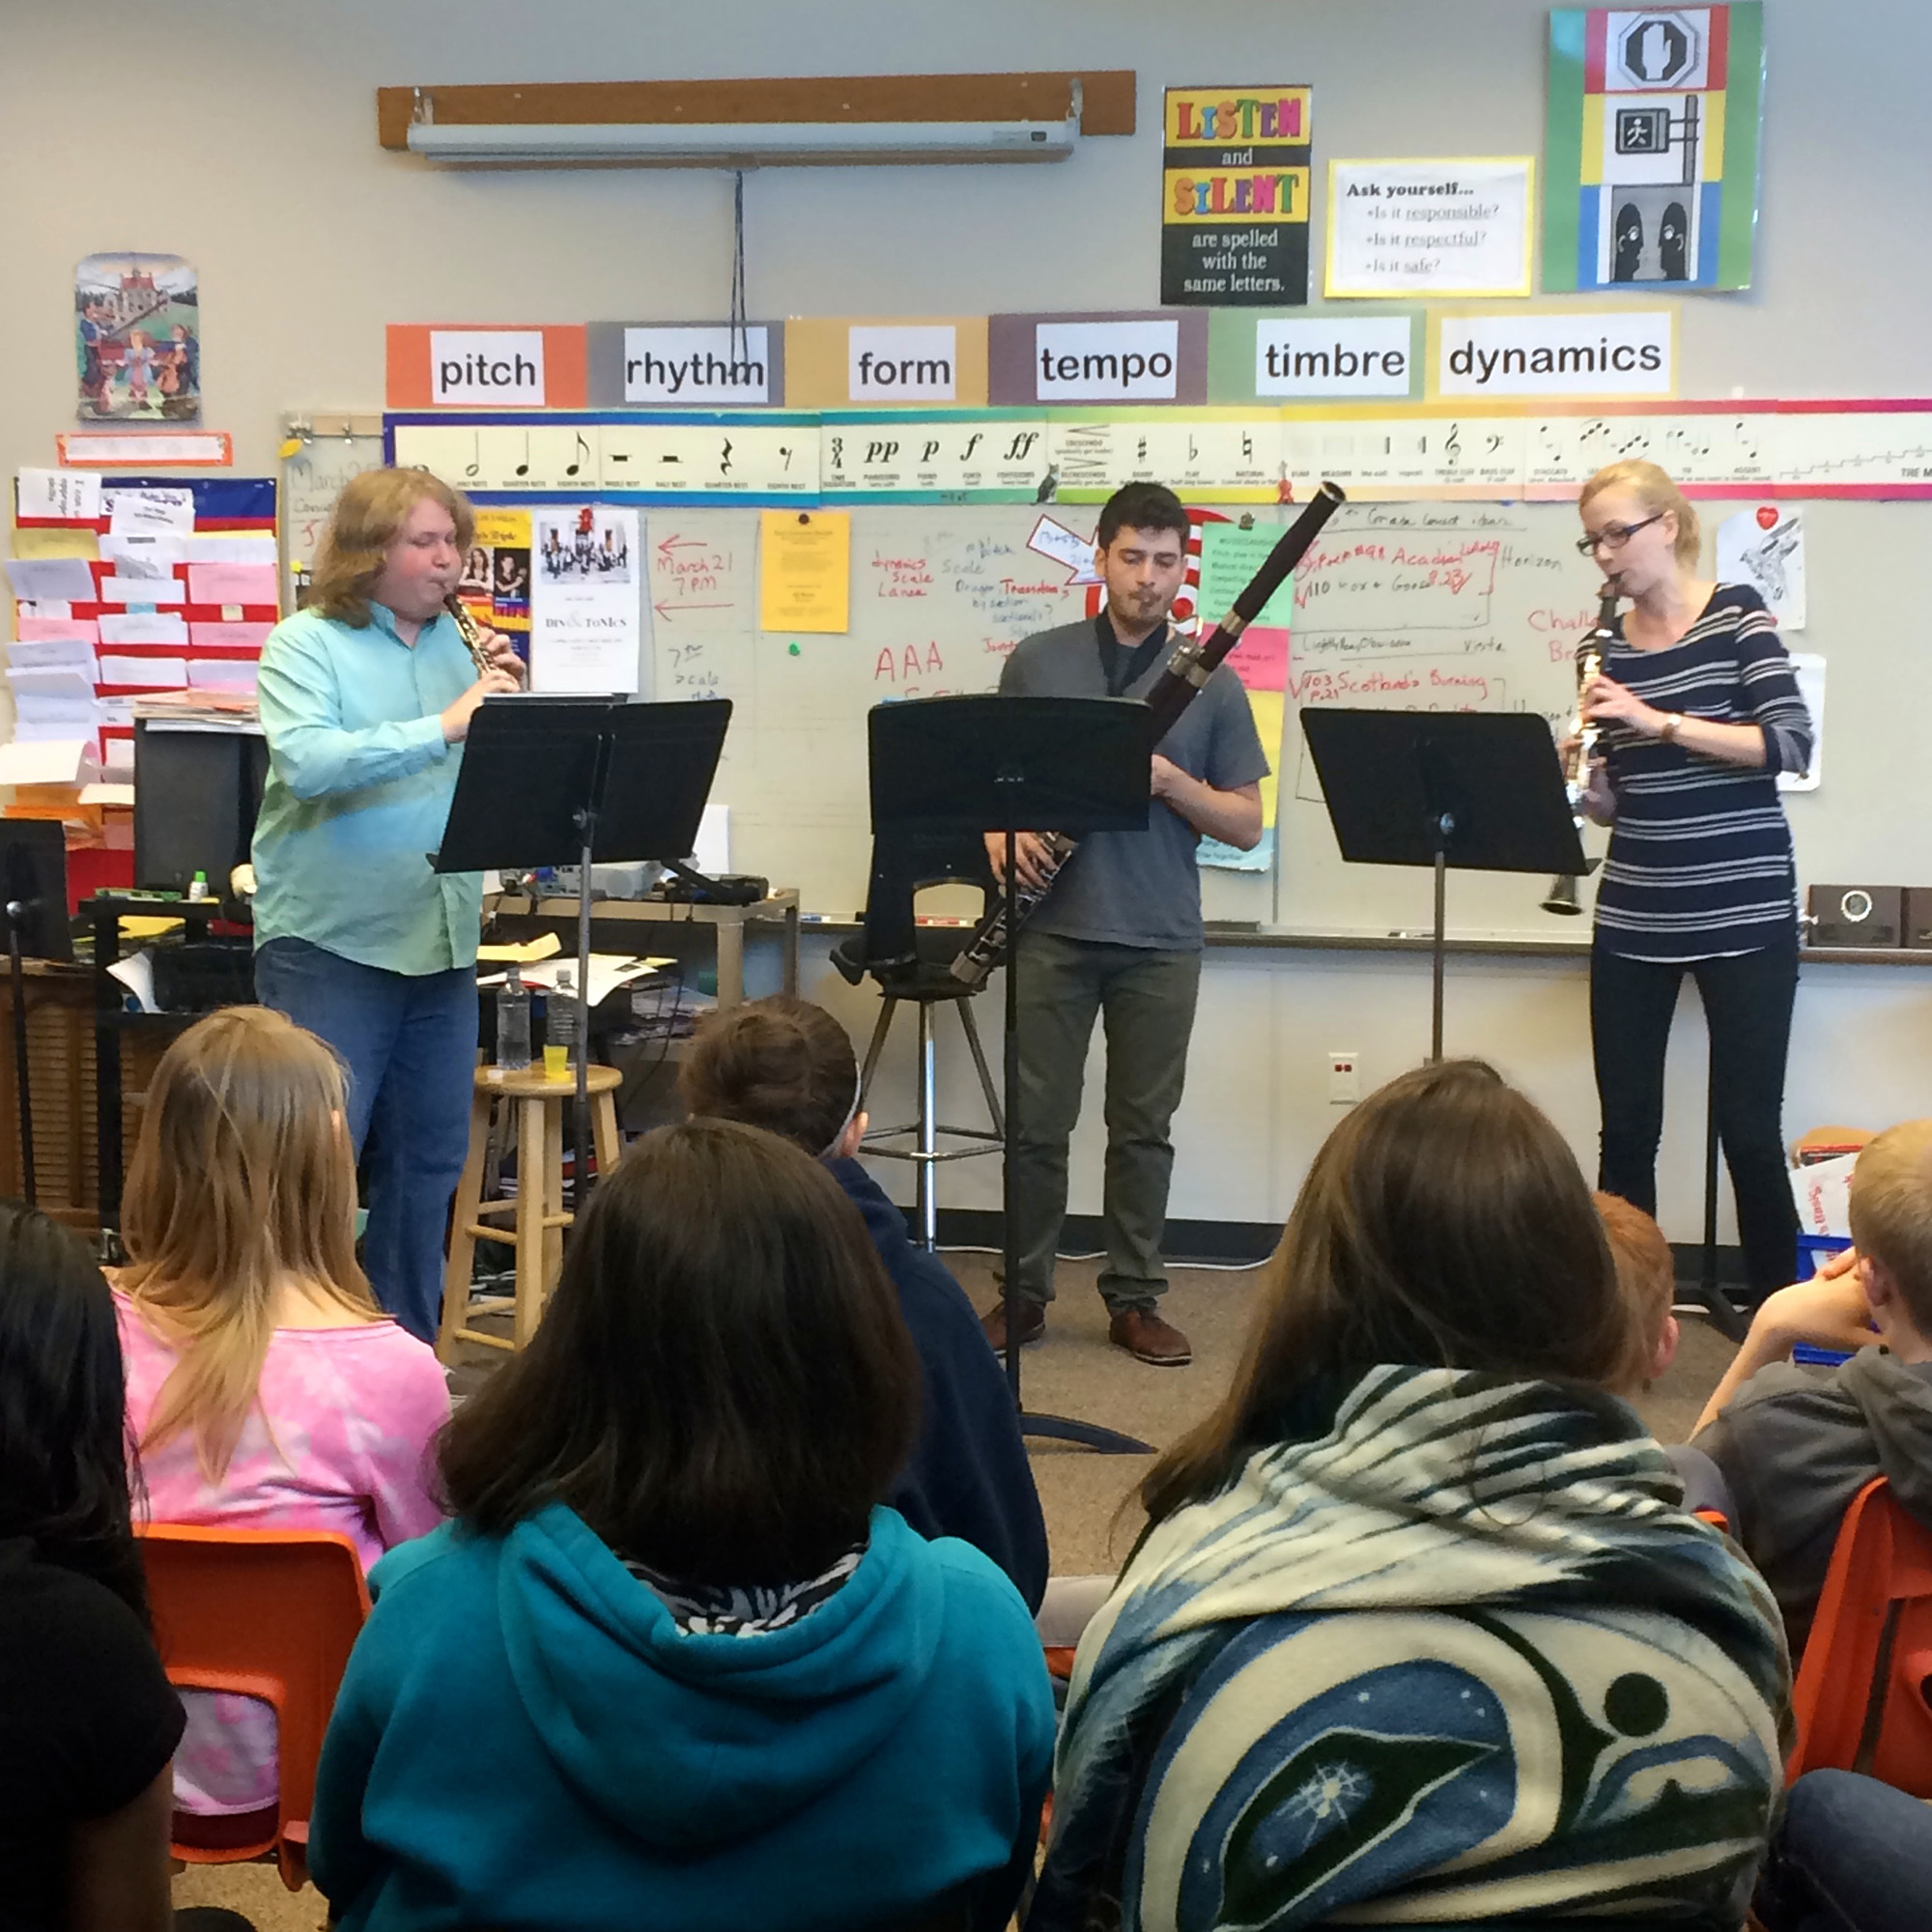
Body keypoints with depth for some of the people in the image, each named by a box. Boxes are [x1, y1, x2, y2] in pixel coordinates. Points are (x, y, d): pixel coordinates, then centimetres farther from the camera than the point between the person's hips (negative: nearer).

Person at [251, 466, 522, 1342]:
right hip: (331, 941, -6)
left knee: (430, 1157, 12)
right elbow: (308, 763, -24)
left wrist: (509, 701, -7)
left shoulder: (455, 642, 10)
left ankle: (408, 1348, 25)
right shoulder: (306, 644, -6)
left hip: (441, 940, 6)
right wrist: (444, 727, -31)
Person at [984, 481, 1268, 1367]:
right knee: (1038, 1121, 3)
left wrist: (1170, 780, -14)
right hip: (1054, 928, 0)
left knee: (1144, 1126, 6)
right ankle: (1024, 1293, 16)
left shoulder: (1210, 683, 4)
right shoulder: (1037, 660, 5)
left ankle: (1134, 1300, 17)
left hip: (1160, 938, 0)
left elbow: (1245, 826, 3)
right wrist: (1001, 834, -9)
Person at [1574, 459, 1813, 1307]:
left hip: (1744, 917, -4)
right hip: (1633, 919, 5)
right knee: (1626, 1129, 7)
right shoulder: (1610, 648, 8)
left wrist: (1660, 721, -23)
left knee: (1748, 1131, -1)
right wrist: (1582, 773, -11)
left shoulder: (1735, 614, -4)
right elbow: (1613, 801, 11)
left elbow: (1791, 744, -16)